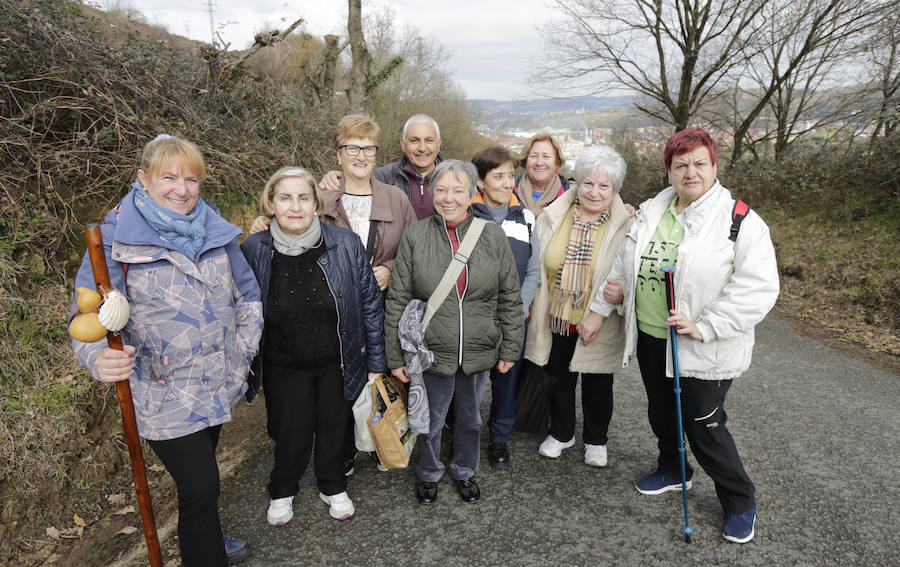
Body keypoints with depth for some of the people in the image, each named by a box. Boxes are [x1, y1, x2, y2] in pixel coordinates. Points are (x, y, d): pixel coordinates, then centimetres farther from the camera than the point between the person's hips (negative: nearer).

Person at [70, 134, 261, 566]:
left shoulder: (215, 230, 1)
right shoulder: (116, 238, -13)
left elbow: (247, 292, 11)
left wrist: (245, 348, 4)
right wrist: (99, 358, -36)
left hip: (219, 383, 5)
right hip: (165, 395, -5)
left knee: (201, 469, 25)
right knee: (199, 486, -3)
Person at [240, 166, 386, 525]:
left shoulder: (346, 244, -15)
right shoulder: (253, 250, -13)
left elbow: (370, 305, -6)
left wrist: (376, 362, -1)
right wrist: (250, 367, 5)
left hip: (338, 363, 0)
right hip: (284, 367, 0)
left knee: (334, 427, 19)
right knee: (291, 434, 13)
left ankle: (332, 486, 48)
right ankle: (282, 491, 46)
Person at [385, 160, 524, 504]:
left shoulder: (492, 236, -4)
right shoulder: (414, 237, -7)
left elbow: (510, 298, 2)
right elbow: (397, 301, -4)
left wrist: (510, 348, 2)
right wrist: (396, 356, -4)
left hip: (479, 352, 2)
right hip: (432, 352, -1)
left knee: (470, 417, 21)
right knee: (430, 421, 15)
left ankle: (464, 471, 47)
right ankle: (428, 474, 43)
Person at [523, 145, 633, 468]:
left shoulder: (626, 226, -10)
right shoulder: (552, 217, -3)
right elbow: (537, 268, 4)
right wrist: (538, 309, 3)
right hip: (557, 320, 2)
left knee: (597, 385, 16)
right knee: (559, 378, 18)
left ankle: (596, 440, 40)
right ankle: (561, 433, 42)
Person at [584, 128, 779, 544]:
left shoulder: (741, 222, -14)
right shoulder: (651, 212, 4)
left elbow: (759, 288, -20)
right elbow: (625, 262, 15)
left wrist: (704, 326, -24)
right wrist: (601, 305, 9)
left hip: (702, 349, -6)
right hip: (649, 337, 6)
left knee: (704, 425, 4)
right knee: (660, 413, 22)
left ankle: (740, 502, 28)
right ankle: (672, 471, 49)